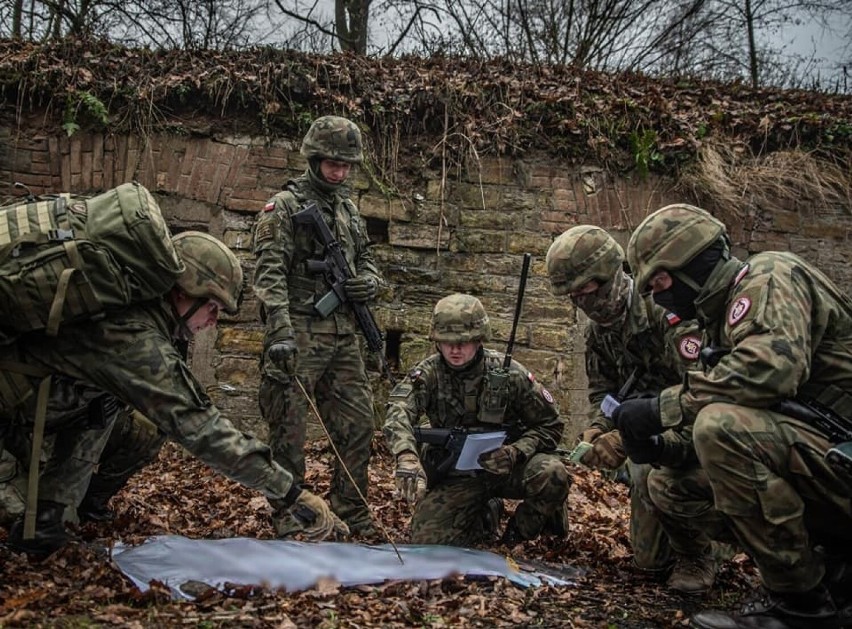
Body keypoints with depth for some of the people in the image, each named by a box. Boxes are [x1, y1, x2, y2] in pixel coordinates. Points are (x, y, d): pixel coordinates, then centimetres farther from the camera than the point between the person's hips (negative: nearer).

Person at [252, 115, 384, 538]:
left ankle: (351, 512, 21)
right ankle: (287, 518, 11)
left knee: (358, 423, 8)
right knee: (289, 429, -1)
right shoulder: (285, 206, -4)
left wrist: (368, 282, 2)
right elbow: (269, 273, -14)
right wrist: (280, 330, -26)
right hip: (300, 333, -7)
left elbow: (367, 261, 27)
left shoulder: (349, 209, 17)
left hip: (344, 335, 7)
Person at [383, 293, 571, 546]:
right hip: (455, 476, 1)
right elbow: (399, 411, -31)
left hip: (505, 466, -1)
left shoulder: (508, 374, -10)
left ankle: (523, 526, 3)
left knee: (551, 474, -30)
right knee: (426, 538, -17)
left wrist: (516, 452, -24)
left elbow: (550, 425, -4)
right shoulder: (428, 374, -10)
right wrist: (406, 454, -52)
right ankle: (487, 515, 14)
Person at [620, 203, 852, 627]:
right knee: (666, 486, 6)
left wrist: (664, 408, -24)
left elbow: (773, 365, -32)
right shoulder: (721, 318, 15)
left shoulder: (769, 277, -12)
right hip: (808, 459, 10)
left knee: (721, 426, -30)